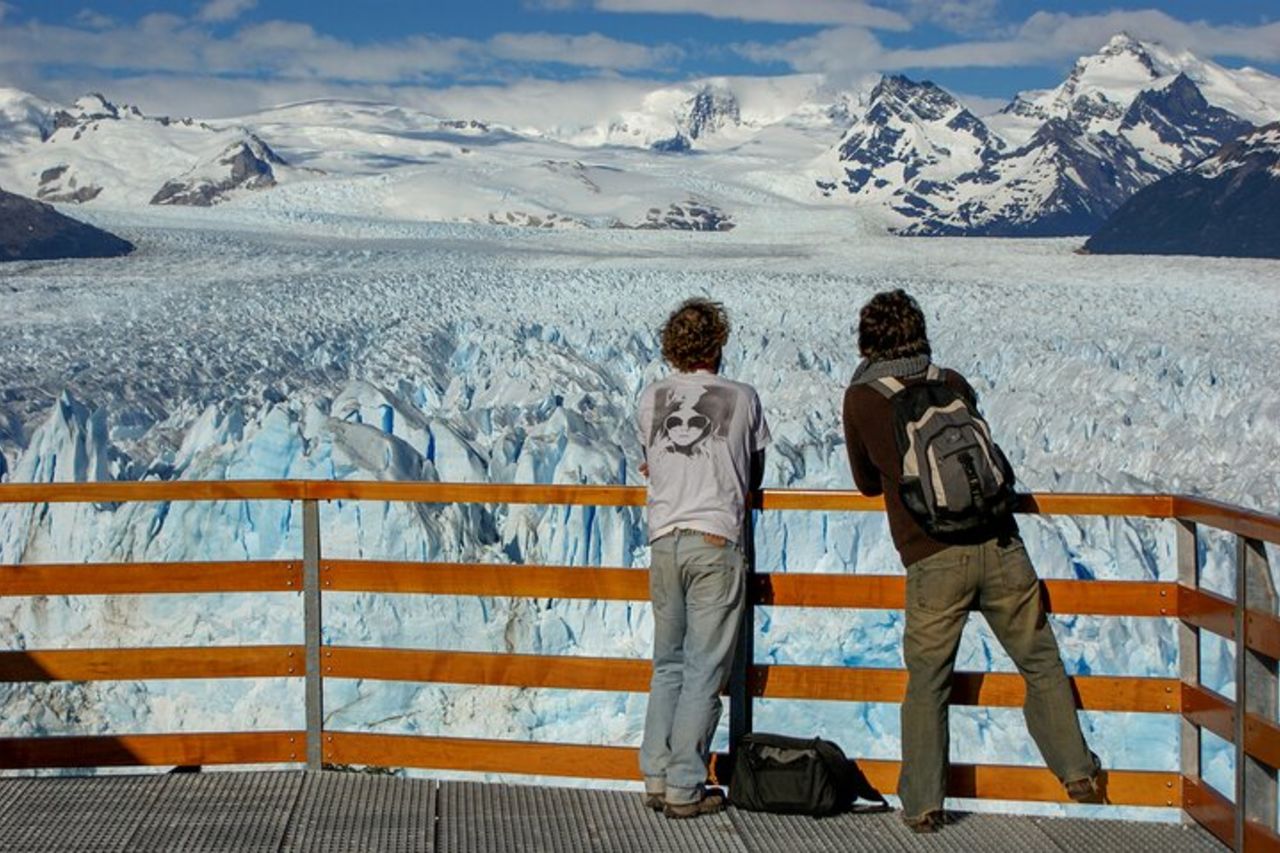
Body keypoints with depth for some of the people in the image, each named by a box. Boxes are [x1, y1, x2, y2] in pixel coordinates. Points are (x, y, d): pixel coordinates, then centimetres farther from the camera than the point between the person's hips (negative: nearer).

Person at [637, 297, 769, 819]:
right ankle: (685, 789, 0)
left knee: (668, 665, 14)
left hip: (664, 541, 4)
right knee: (705, 670, 0)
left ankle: (657, 779, 11)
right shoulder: (741, 398, 2)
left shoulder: (650, 399, 9)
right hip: (716, 541, -4)